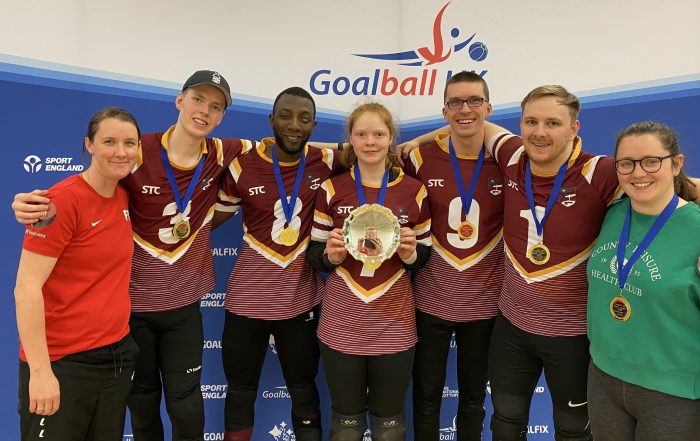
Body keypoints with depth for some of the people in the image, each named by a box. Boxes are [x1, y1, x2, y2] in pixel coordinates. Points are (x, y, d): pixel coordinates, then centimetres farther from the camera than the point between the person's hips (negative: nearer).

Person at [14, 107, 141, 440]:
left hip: (118, 354, 7)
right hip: (62, 363, -7)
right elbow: (26, 288, -18)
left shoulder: (125, 197, 5)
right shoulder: (62, 201, -16)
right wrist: (40, 370, -21)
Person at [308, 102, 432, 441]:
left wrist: (409, 253, -13)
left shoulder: (413, 191, 1)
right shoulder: (331, 189, 0)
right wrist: (331, 255, -17)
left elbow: (424, 257, 8)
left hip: (394, 323, 0)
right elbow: (315, 255, 4)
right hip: (342, 323, 0)